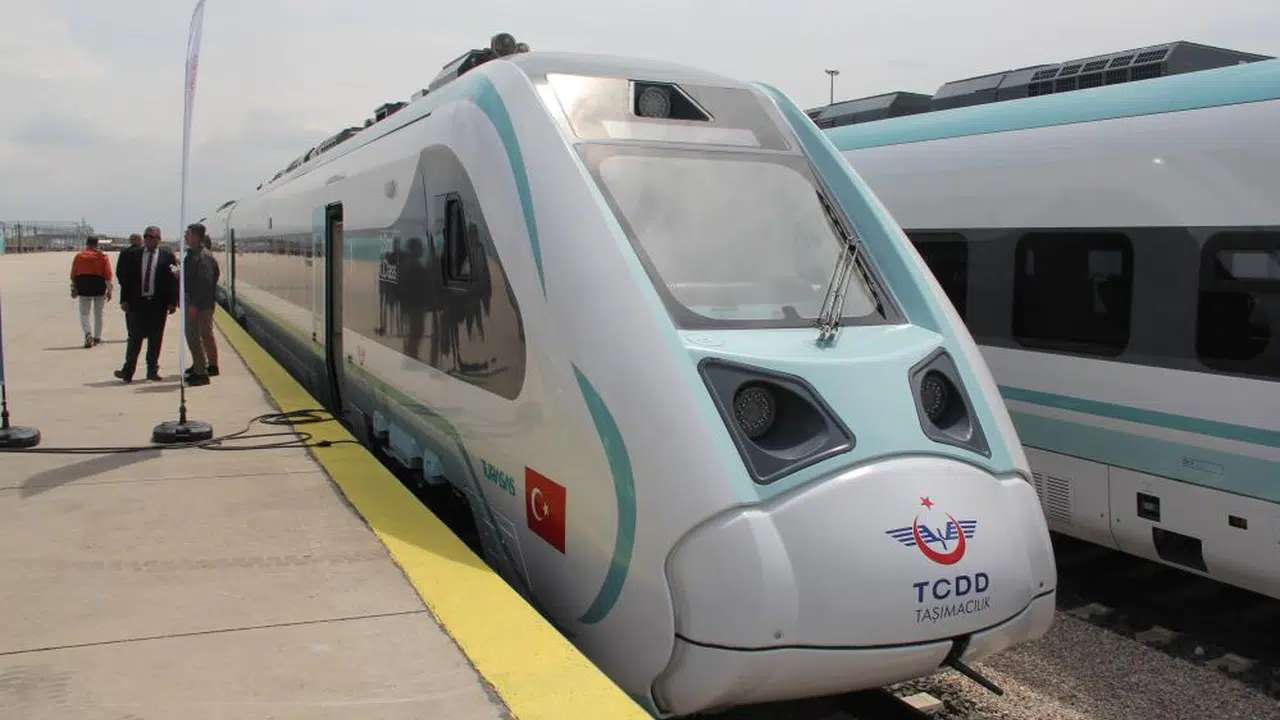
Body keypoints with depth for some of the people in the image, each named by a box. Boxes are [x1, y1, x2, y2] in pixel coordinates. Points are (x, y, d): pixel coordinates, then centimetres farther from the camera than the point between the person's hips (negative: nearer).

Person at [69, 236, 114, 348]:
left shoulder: (78, 256, 2)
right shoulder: (102, 256, -1)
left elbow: (73, 275, 5)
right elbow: (107, 275, -6)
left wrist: (74, 288, 15)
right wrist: (109, 290, -2)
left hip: (83, 287, 0)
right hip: (99, 287, 0)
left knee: (84, 313, 4)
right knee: (98, 314, 12)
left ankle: (88, 334, -20)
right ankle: (97, 338, 18)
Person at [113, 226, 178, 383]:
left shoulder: (167, 255, 1)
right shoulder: (132, 254, 6)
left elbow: (173, 279, -1)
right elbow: (125, 278, 7)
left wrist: (172, 302, -6)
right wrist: (125, 299, 0)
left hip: (158, 303, -1)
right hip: (137, 302, 1)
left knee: (155, 338, 5)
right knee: (134, 337, 0)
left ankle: (152, 370, 14)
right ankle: (128, 371, 2)